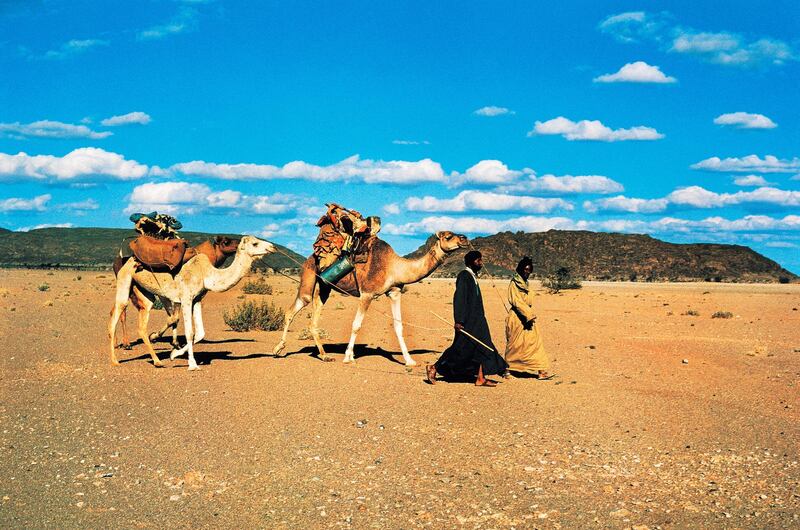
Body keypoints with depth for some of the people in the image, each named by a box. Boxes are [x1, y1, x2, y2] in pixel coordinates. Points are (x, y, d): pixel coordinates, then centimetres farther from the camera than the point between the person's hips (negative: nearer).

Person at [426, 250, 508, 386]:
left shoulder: (473, 276, 14)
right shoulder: (464, 276, -14)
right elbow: (458, 298, -20)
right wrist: (458, 321, -26)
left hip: (476, 320, 10)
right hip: (467, 321, -10)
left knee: (482, 347, 5)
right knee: (461, 348, -5)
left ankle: (480, 378, 6)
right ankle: (433, 368, 5)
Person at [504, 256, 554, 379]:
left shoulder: (525, 283, 16)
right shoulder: (514, 283, -10)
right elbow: (516, 301, -18)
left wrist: (531, 315, 4)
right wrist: (528, 315, -20)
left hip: (527, 318, 8)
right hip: (517, 318, -8)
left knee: (535, 343, 1)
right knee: (515, 345, 1)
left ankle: (541, 371, 0)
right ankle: (507, 369, 14)